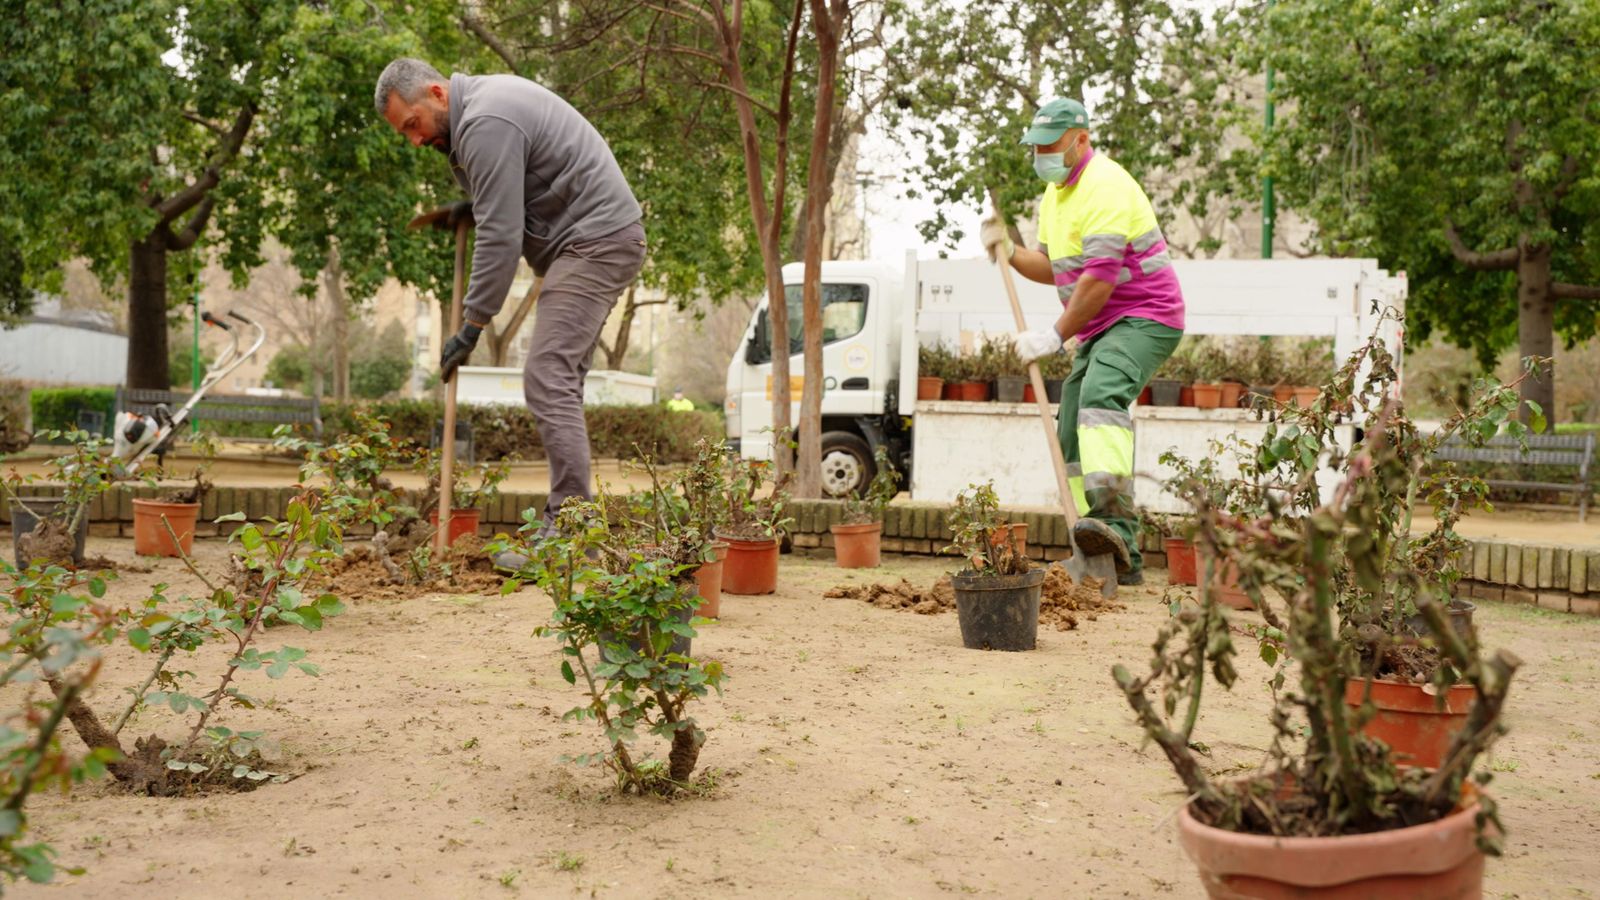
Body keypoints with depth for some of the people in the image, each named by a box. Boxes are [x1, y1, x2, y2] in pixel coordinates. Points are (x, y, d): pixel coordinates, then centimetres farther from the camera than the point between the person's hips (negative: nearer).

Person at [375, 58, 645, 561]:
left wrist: (472, 325, -16)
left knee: (548, 379, -15)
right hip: (594, 241, 11)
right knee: (559, 382, 10)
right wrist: (476, 204, 12)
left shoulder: (485, 123, -17)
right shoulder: (480, 101, 16)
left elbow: (500, 236, -20)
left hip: (595, 241, -11)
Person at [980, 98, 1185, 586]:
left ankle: (1115, 521, -52)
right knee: (1072, 438, 5)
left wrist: (1056, 336, -19)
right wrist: (1010, 254, 4)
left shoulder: (1104, 186, -16)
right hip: (1101, 328, 10)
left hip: (1146, 317, -10)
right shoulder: (1054, 194, 17)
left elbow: (1100, 277, -23)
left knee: (1101, 394, -36)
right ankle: (1121, 561, 8)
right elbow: (1055, 269, 22)